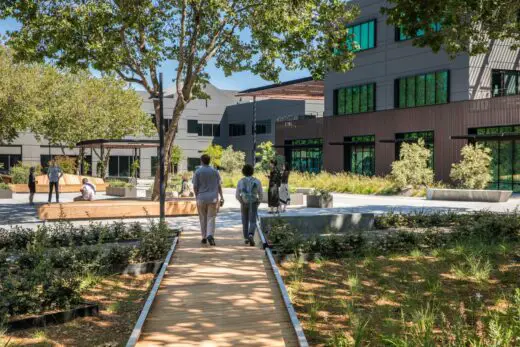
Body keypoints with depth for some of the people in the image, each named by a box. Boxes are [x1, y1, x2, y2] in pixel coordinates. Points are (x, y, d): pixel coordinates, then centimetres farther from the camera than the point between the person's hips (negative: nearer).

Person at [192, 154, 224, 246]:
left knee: (203, 219, 12)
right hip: (213, 198, 1)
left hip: (201, 198, 0)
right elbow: (219, 186, 0)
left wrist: (197, 197, 11)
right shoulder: (215, 171, 3)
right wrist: (222, 197, 3)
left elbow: (195, 187, -3)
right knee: (211, 218, 1)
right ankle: (210, 235, -18)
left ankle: (204, 237, 17)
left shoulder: (197, 172, -3)